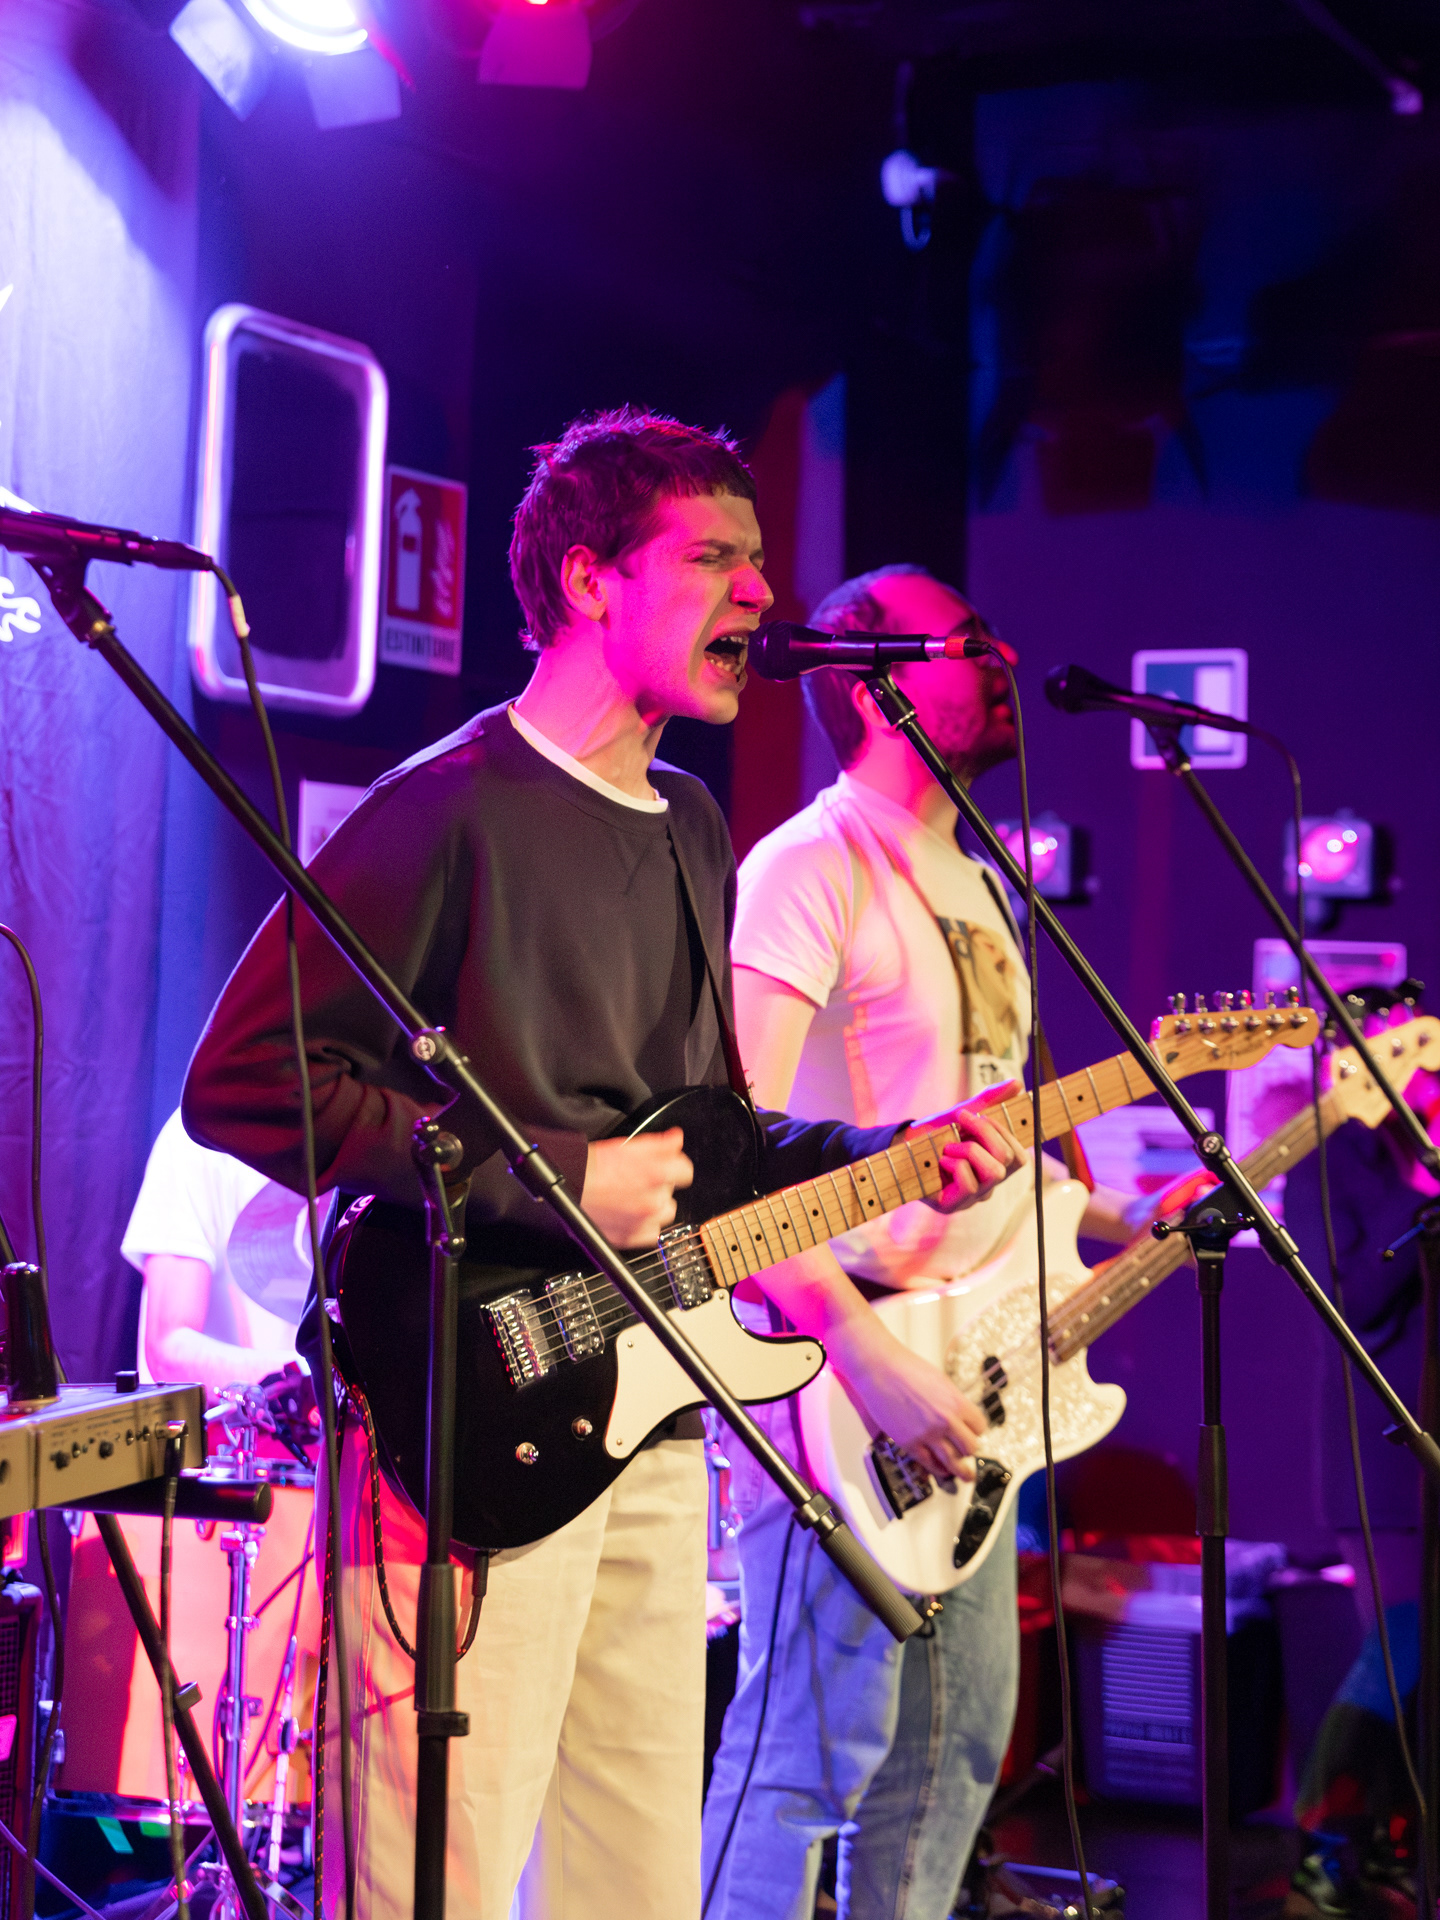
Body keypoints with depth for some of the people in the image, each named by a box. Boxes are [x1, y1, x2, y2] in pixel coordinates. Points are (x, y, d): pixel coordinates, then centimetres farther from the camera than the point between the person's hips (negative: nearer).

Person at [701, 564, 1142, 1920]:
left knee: (958, 1743, 14)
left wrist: (1131, 1222, 12)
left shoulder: (973, 887, 19)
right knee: (816, 1743, -8)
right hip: (834, 1363, -9)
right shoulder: (813, 866, -10)